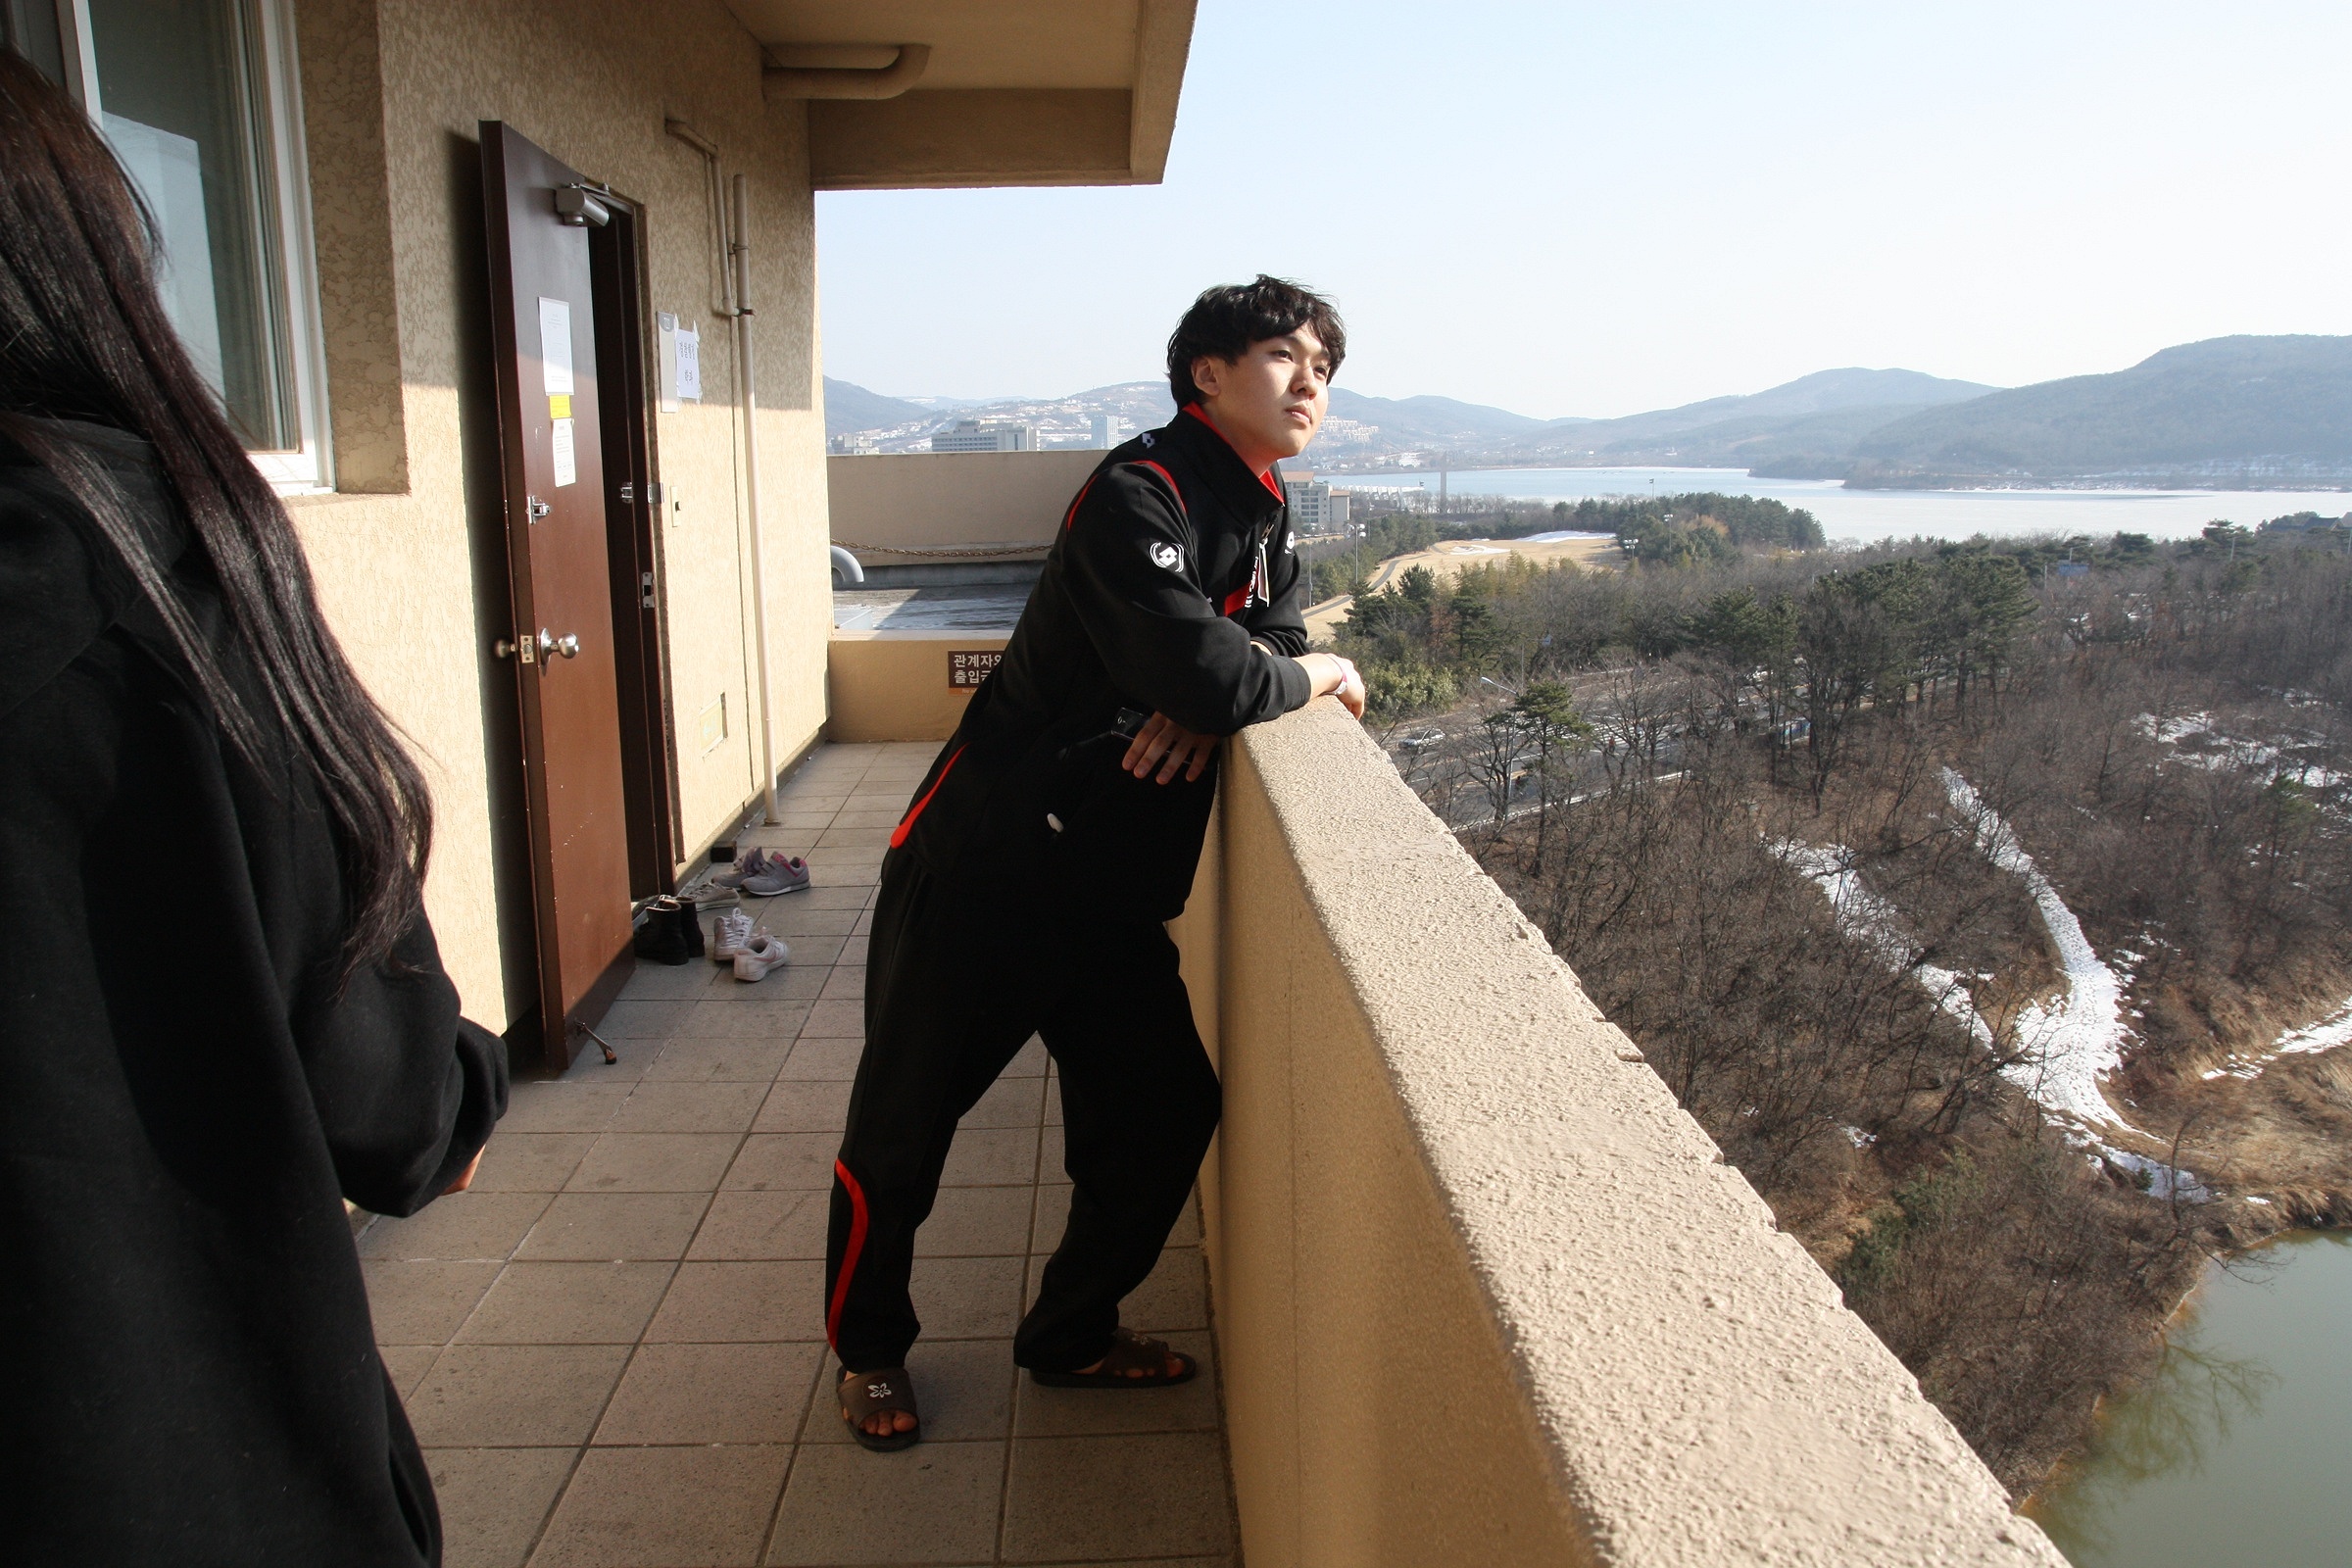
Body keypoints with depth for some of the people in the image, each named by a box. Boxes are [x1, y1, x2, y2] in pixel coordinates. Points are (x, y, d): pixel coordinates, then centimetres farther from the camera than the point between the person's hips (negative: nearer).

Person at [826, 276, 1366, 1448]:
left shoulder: (1264, 515, 9)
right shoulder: (1140, 496, -21)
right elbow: (1203, 671, -32)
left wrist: (1202, 700, -10)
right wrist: (1316, 680, -10)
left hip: (1111, 894, 8)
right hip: (983, 868, -8)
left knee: (1164, 1115, 11)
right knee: (900, 1127, 7)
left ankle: (1073, 1335, 34)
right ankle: (869, 1350, 32)